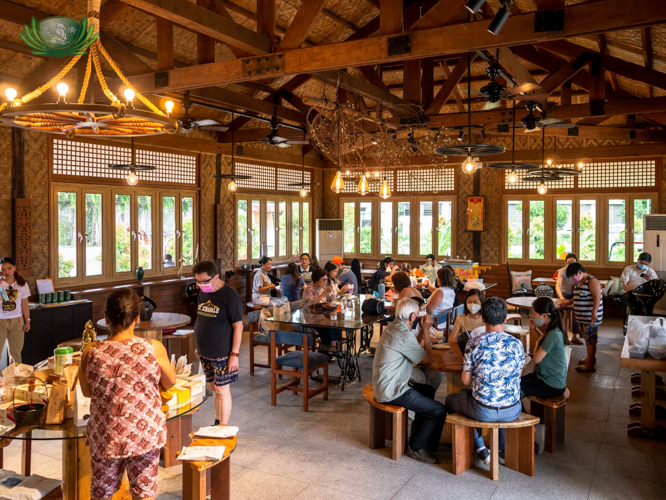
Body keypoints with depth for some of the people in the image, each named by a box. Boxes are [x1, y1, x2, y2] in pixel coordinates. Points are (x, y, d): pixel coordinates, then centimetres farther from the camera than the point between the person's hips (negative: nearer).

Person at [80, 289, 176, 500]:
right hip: (146, 433, -1)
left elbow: (87, 391, 3)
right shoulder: (154, 349, -17)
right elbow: (169, 384, 0)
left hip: (105, 436, 1)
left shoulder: (92, 353, -14)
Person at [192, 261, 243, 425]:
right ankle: (217, 423, 30)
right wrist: (199, 346, 17)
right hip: (205, 352, 7)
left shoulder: (229, 295, -15)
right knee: (214, 388, 17)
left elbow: (238, 326, -15)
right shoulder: (203, 292, 6)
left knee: (222, 390, -1)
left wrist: (235, 354, -17)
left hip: (222, 353, -7)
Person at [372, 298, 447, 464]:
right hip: (392, 391, -11)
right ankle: (417, 448, 9)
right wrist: (426, 330, -4)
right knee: (439, 411, -9)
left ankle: (417, 437, 36)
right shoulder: (403, 335, -23)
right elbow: (426, 359, -12)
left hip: (384, 385, 11)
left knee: (428, 391, 30)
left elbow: (414, 349, 14)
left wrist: (423, 331, 7)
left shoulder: (392, 327, 8)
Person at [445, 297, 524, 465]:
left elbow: (466, 381, -6)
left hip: (483, 411, -3)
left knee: (451, 400, 27)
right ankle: (503, 450, 36)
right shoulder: (516, 344, -6)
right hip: (512, 411, 3)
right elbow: (517, 375, 7)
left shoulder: (474, 344, -12)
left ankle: (480, 449, 24)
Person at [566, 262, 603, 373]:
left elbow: (597, 298, -23)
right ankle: (591, 358, 33)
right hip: (581, 317, 9)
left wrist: (594, 313, -30)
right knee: (587, 339, 19)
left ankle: (589, 365, 1)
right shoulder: (579, 283, 12)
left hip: (590, 318, -9)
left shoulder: (592, 281, -16)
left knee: (590, 341, -3)